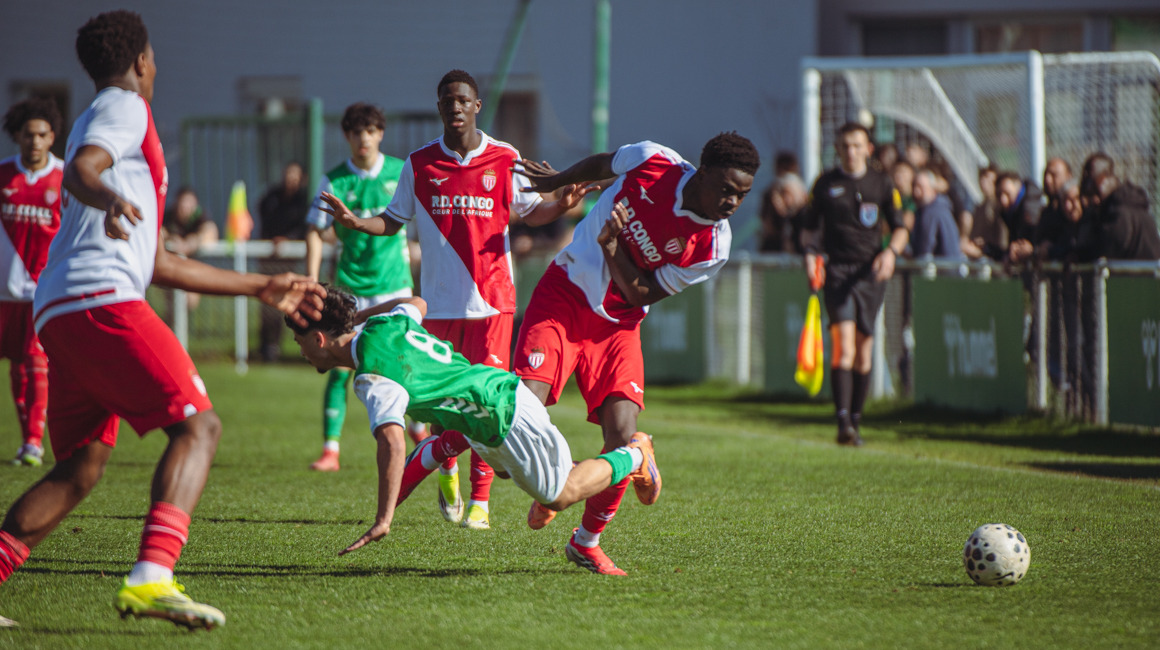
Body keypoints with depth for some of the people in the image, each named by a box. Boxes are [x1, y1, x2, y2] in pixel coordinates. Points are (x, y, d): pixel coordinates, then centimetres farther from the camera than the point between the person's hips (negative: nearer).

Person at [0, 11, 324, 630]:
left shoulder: (110, 114, 34)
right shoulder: (125, 108, 5)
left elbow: (158, 264, 35)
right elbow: (81, 168, -19)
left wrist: (262, 288, 38)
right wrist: (107, 199, -42)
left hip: (57, 313, 10)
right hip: (101, 298, -10)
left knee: (81, 468, 11)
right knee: (197, 424, -16)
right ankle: (150, 578, -34)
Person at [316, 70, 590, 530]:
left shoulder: (504, 160, 3)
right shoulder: (420, 164, 6)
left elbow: (528, 212, 13)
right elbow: (393, 221, 12)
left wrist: (561, 206, -7)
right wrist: (355, 222, -5)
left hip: (492, 300, -1)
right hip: (441, 300, 1)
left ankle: (480, 502, -5)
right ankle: (447, 473, 32)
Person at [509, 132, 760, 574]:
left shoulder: (712, 248, -15)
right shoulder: (651, 161, -16)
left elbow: (642, 295, -10)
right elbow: (602, 164, 8)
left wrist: (612, 246, -26)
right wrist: (557, 181, 25)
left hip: (618, 323, 1)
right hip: (564, 293, -1)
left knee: (623, 435, -12)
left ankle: (587, 541, 11)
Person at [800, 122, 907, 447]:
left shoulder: (882, 184, 7)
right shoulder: (825, 185, 6)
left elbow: (900, 228, 10)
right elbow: (810, 228, 14)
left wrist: (891, 251, -10)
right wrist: (810, 256, -4)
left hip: (871, 272, 2)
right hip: (837, 270, -2)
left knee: (864, 350, 5)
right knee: (843, 345, -16)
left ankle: (856, 419, 17)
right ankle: (843, 423, -23)